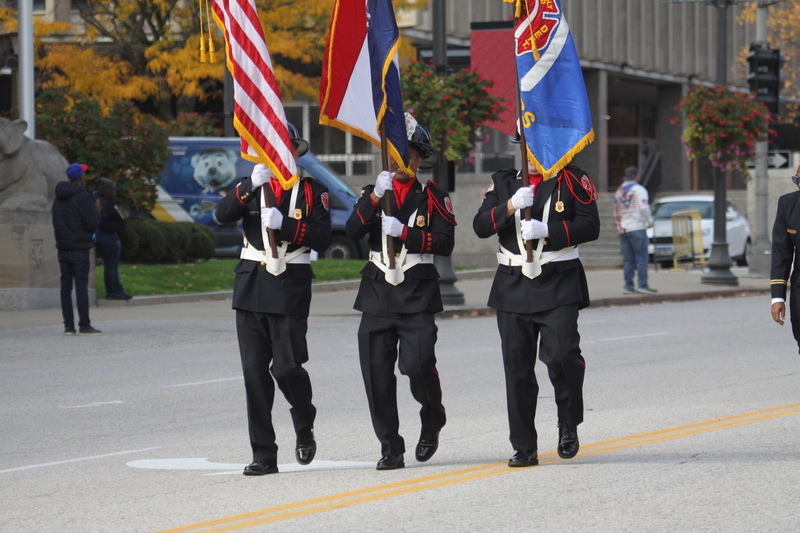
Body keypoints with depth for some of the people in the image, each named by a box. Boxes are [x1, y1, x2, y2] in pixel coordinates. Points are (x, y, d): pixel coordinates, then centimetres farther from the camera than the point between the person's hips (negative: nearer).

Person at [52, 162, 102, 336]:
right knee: (81, 286, -7)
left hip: (63, 248, 7)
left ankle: (68, 325, 6)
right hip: (79, 248, -7)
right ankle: (84, 326, -8)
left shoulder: (59, 197, 12)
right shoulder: (83, 196, -12)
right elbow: (92, 224, -15)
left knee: (66, 286, 7)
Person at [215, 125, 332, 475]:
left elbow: (322, 239, -6)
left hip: (291, 288, -3)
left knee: (286, 366, -9)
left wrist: (284, 224, -19)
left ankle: (304, 427, 22)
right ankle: (264, 456, 3)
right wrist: (250, 187, -19)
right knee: (254, 370, -1)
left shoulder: (312, 192, 5)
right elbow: (223, 215, -6)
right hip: (251, 288, 3)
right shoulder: (250, 187, 12)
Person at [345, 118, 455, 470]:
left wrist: (404, 232, -17)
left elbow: (445, 242, -6)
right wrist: (375, 197, -15)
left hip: (418, 295, -3)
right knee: (377, 372, -3)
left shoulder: (432, 198, 6)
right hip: (377, 295, 3)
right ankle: (391, 449, 5)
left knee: (418, 364, -16)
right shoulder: (373, 194, 13)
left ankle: (432, 422, 15)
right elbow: (352, 231, -3)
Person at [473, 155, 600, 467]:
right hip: (513, 288, 3)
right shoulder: (503, 183, 12)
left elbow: (590, 226, -5)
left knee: (562, 354, -20)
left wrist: (547, 230, -17)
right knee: (517, 369, 2)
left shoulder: (573, 181, 4)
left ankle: (569, 425, 4)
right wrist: (510, 206, -14)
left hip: (559, 287, -3)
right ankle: (524, 447, 8)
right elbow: (481, 227, 3)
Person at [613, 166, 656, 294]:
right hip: (637, 228, -6)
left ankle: (628, 286, 2)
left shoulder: (618, 192, 18)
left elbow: (616, 213, 20)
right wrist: (649, 221, -2)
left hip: (622, 230, 6)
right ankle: (642, 285, -11)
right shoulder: (638, 189, -3)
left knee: (628, 259, 7)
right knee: (641, 257, -6)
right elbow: (644, 207, -14)